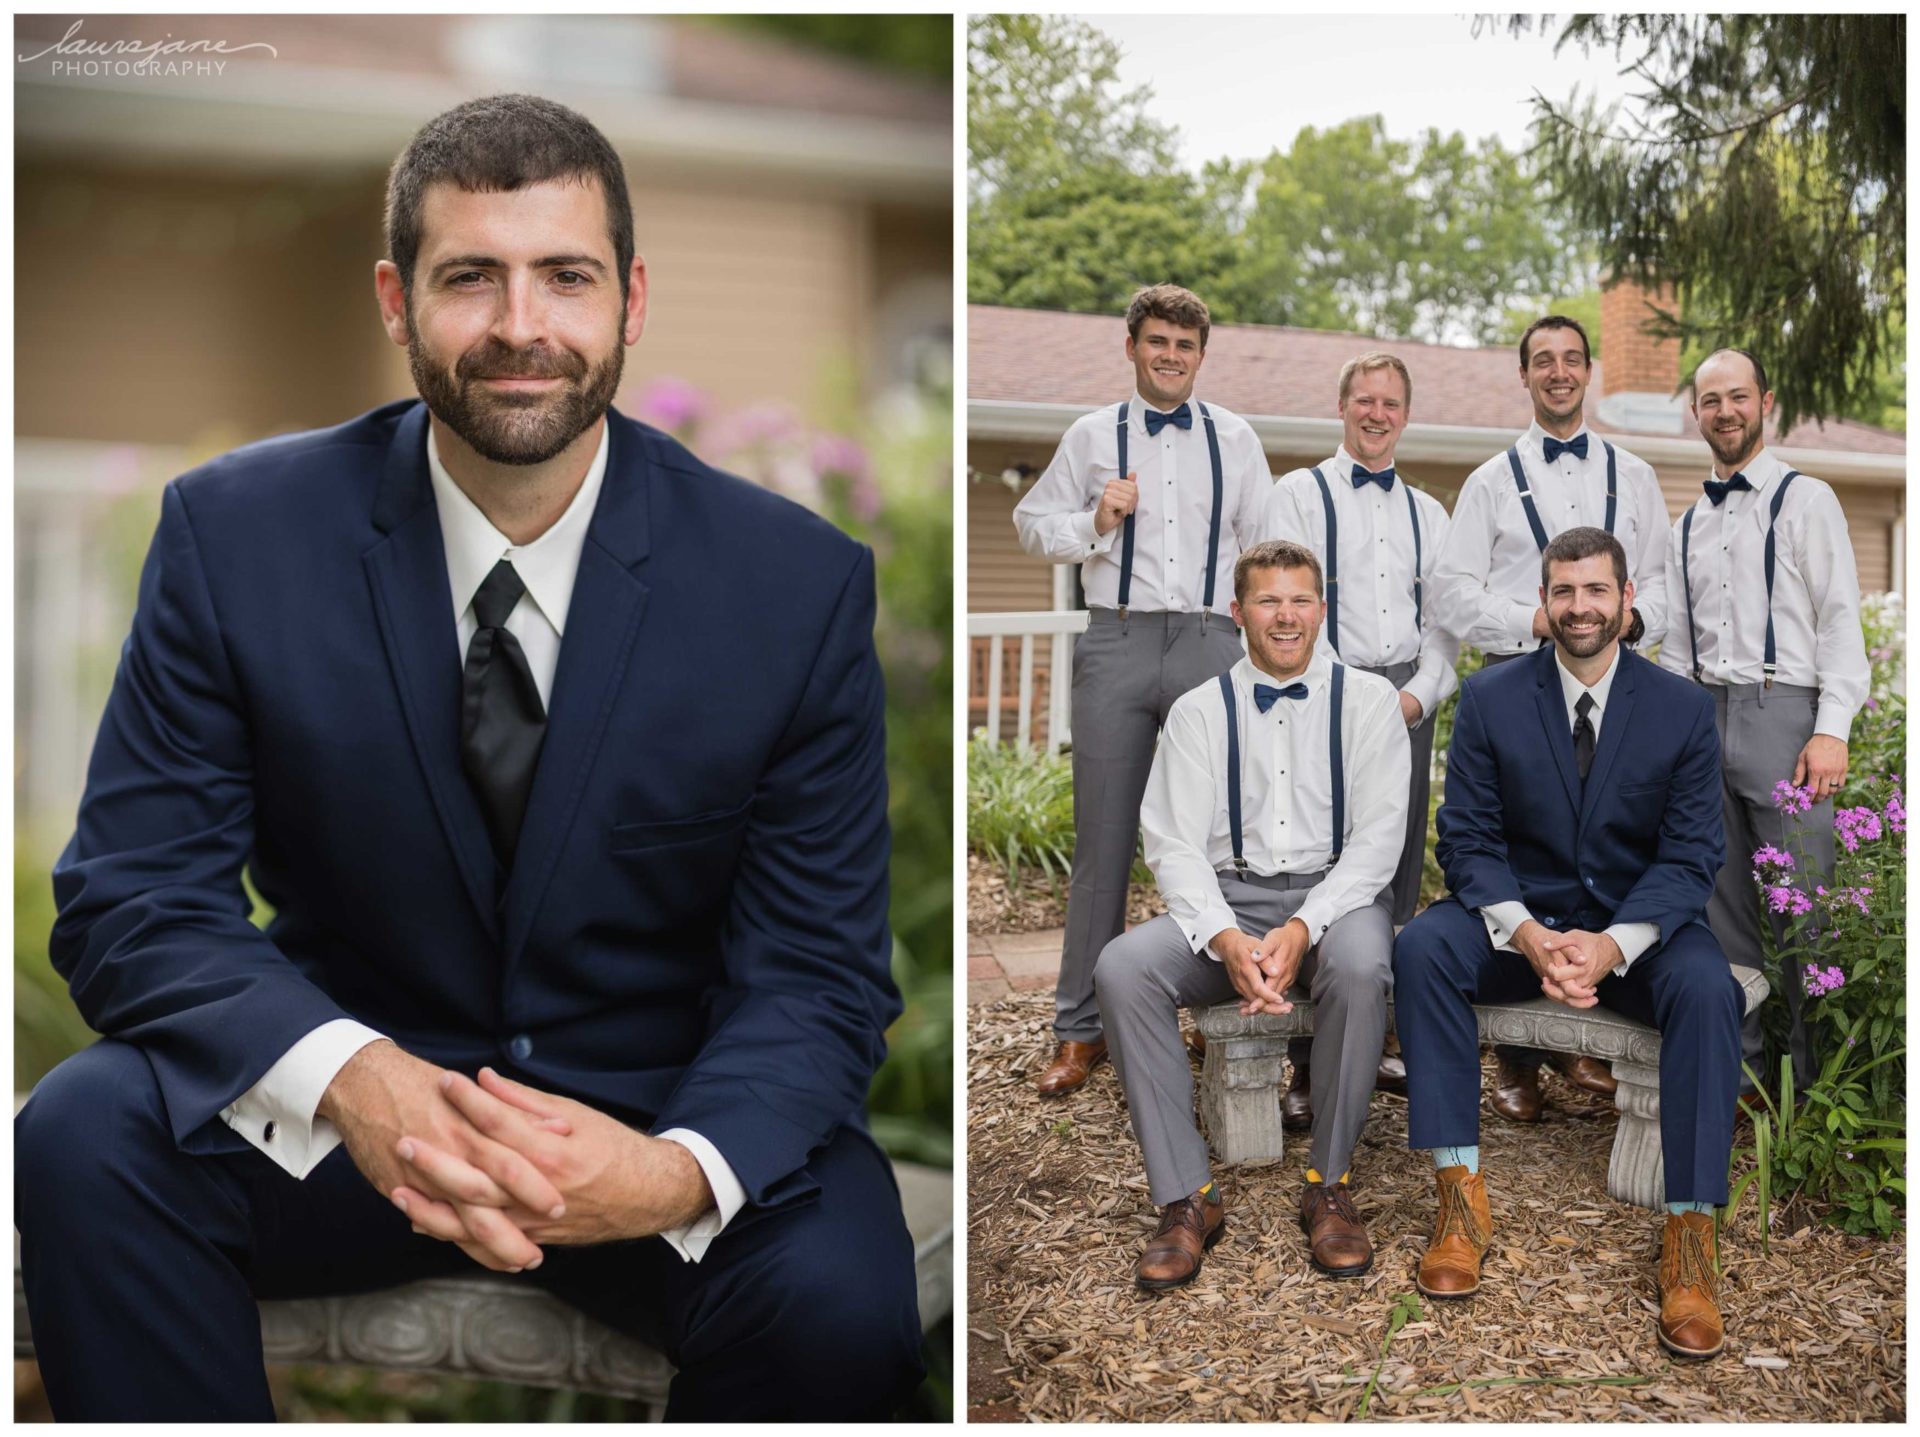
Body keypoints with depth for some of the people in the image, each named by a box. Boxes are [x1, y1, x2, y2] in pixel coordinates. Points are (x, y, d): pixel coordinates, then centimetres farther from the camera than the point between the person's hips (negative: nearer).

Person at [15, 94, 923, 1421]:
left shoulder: (800, 584, -11)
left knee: (839, 1299, -28)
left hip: (657, 1105, 0)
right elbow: (130, 900, -10)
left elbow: (816, 971, -9)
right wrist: (348, 1078, -32)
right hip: (350, 1098, 1)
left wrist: (677, 1168, -32)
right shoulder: (235, 533, -9)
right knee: (85, 1135, -26)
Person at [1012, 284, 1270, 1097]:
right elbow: (1032, 522, 11)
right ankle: (1079, 1029, 11)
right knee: (1103, 839, 2)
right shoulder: (1092, 436, 9)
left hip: (1210, 644, 1)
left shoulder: (1234, 439, 11)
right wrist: (1095, 523, -7)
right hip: (1116, 642, -1)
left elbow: (1265, 542, 13)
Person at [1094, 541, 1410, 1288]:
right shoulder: (1198, 712, 8)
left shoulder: (1367, 699, 5)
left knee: (1359, 967, -37)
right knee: (1122, 967, -27)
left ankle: (1329, 1186, -17)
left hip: (1336, 892, -1)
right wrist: (1226, 939, -20)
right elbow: (1174, 844, 0)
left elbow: (1378, 838, -3)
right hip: (1227, 900, 2)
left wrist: (1303, 929, -20)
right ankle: (1186, 1198, -20)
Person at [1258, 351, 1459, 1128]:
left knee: (1398, 875, 7)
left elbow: (1444, 620, 15)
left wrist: (1420, 695, -3)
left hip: (1407, 704, 5)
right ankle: (1307, 1064, -3)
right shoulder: (1297, 496, 3)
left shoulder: (1427, 513, 17)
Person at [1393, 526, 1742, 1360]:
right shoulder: (1490, 698, -2)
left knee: (1707, 987, -33)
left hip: (1639, 924, 0)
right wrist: (1528, 935, -24)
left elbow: (1691, 854, -5)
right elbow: (1466, 838, -5)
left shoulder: (1683, 710, -2)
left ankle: (1690, 1231, -25)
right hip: (1520, 918, 1)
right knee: (1420, 948, -29)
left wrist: (1612, 944, -24)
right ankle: (1461, 1192, -24)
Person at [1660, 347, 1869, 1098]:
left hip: (1782, 711, -5)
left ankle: (1818, 1079, 2)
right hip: (1704, 718, 5)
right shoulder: (1688, 524, 18)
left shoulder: (1805, 500, 2)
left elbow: (1840, 620, -4)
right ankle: (1735, 1061, 16)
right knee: (1722, 902, 8)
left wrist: (1832, 731, -14)